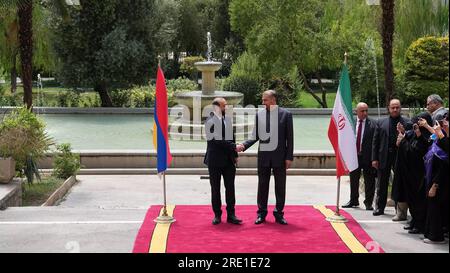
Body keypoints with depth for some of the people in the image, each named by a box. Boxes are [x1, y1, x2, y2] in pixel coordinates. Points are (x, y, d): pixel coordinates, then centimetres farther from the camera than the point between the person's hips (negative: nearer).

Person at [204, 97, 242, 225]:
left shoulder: (228, 120, 10)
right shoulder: (210, 121, -11)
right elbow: (216, 140, -19)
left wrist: (235, 154, 10)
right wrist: (233, 147, -19)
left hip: (229, 159, 5)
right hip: (215, 160, -5)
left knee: (230, 187, 5)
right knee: (215, 188, 5)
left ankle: (231, 214, 10)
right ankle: (217, 215, 14)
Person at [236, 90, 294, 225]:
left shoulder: (285, 114, -3)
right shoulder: (259, 114, 4)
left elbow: (289, 138, -2)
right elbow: (255, 136, 6)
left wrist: (289, 157, -6)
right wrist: (244, 145, -10)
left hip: (279, 156, -2)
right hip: (263, 156, 2)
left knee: (280, 186, 6)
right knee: (262, 186, 8)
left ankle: (279, 213, 17)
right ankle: (261, 213, 18)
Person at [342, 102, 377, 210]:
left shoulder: (373, 124, -7)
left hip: (368, 156, -3)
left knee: (369, 181, 5)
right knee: (353, 180, 16)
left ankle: (368, 202, 17)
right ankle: (354, 200, 32)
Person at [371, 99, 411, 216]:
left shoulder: (407, 123, 1)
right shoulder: (381, 122, 7)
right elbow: (375, 141, 6)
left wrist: (403, 132, -22)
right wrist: (374, 158, 1)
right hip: (384, 157, 2)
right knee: (381, 184, 10)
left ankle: (401, 210, 13)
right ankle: (379, 208, 22)